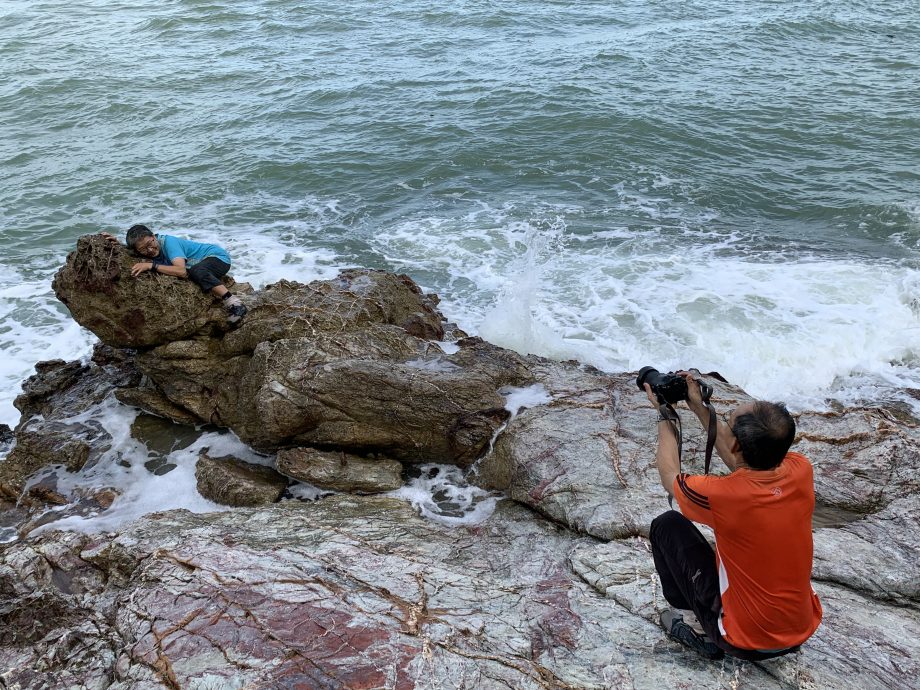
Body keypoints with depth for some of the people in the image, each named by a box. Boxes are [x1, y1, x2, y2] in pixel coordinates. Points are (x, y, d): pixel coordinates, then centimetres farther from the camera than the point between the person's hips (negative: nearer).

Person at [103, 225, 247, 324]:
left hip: (218, 255, -9)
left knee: (197, 271, -37)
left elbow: (182, 271, -41)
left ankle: (235, 304, -41)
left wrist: (151, 265, -41)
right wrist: (116, 243, -9)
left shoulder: (168, 242, -28)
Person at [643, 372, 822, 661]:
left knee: (666, 525, 5)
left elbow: (670, 477, -6)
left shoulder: (721, 494, -30)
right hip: (804, 629, 5)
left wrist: (664, 415, 5)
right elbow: (743, 463, 7)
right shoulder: (801, 471, -16)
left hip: (745, 643, -5)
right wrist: (700, 408, 11)